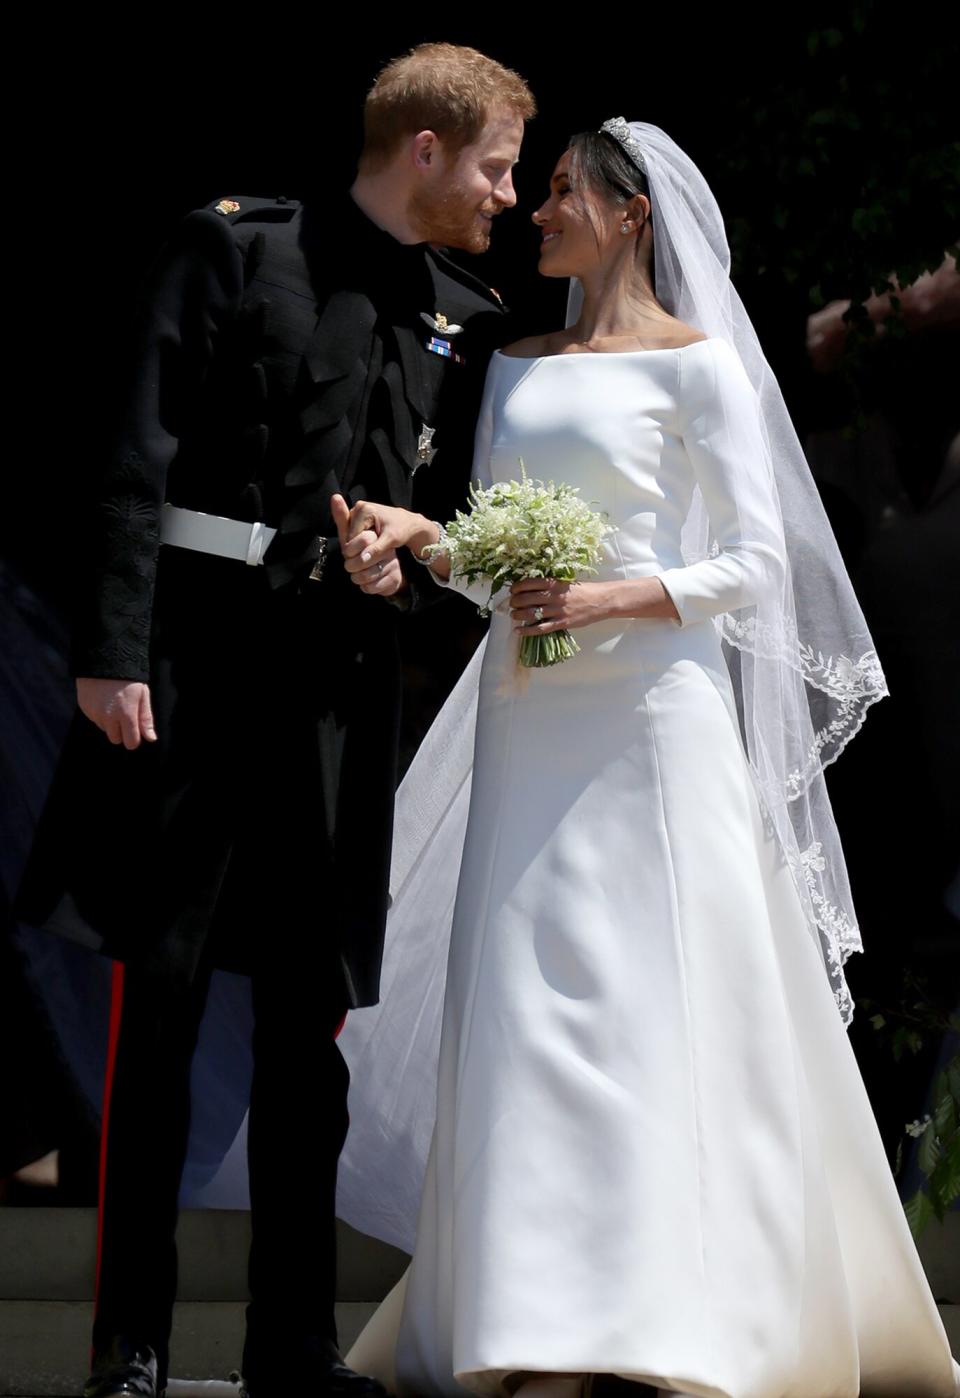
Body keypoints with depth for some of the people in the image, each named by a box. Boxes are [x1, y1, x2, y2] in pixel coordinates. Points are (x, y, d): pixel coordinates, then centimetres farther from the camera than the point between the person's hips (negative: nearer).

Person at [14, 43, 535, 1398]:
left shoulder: (468, 322, 13)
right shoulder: (235, 252, -1)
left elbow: (462, 508, 21)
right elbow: (143, 461, -6)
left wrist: (411, 562, -3)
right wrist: (113, 652, -13)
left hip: (341, 687, 5)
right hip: (196, 669, -4)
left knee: (309, 1020, 7)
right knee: (159, 1004, -1)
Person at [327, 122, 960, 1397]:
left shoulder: (697, 366, -2)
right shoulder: (518, 369, 17)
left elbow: (755, 565, -5)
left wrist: (610, 600, -18)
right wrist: (417, 531, -3)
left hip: (653, 717, -6)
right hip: (533, 721, 6)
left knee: (653, 1001, -8)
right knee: (529, 1006, 1)